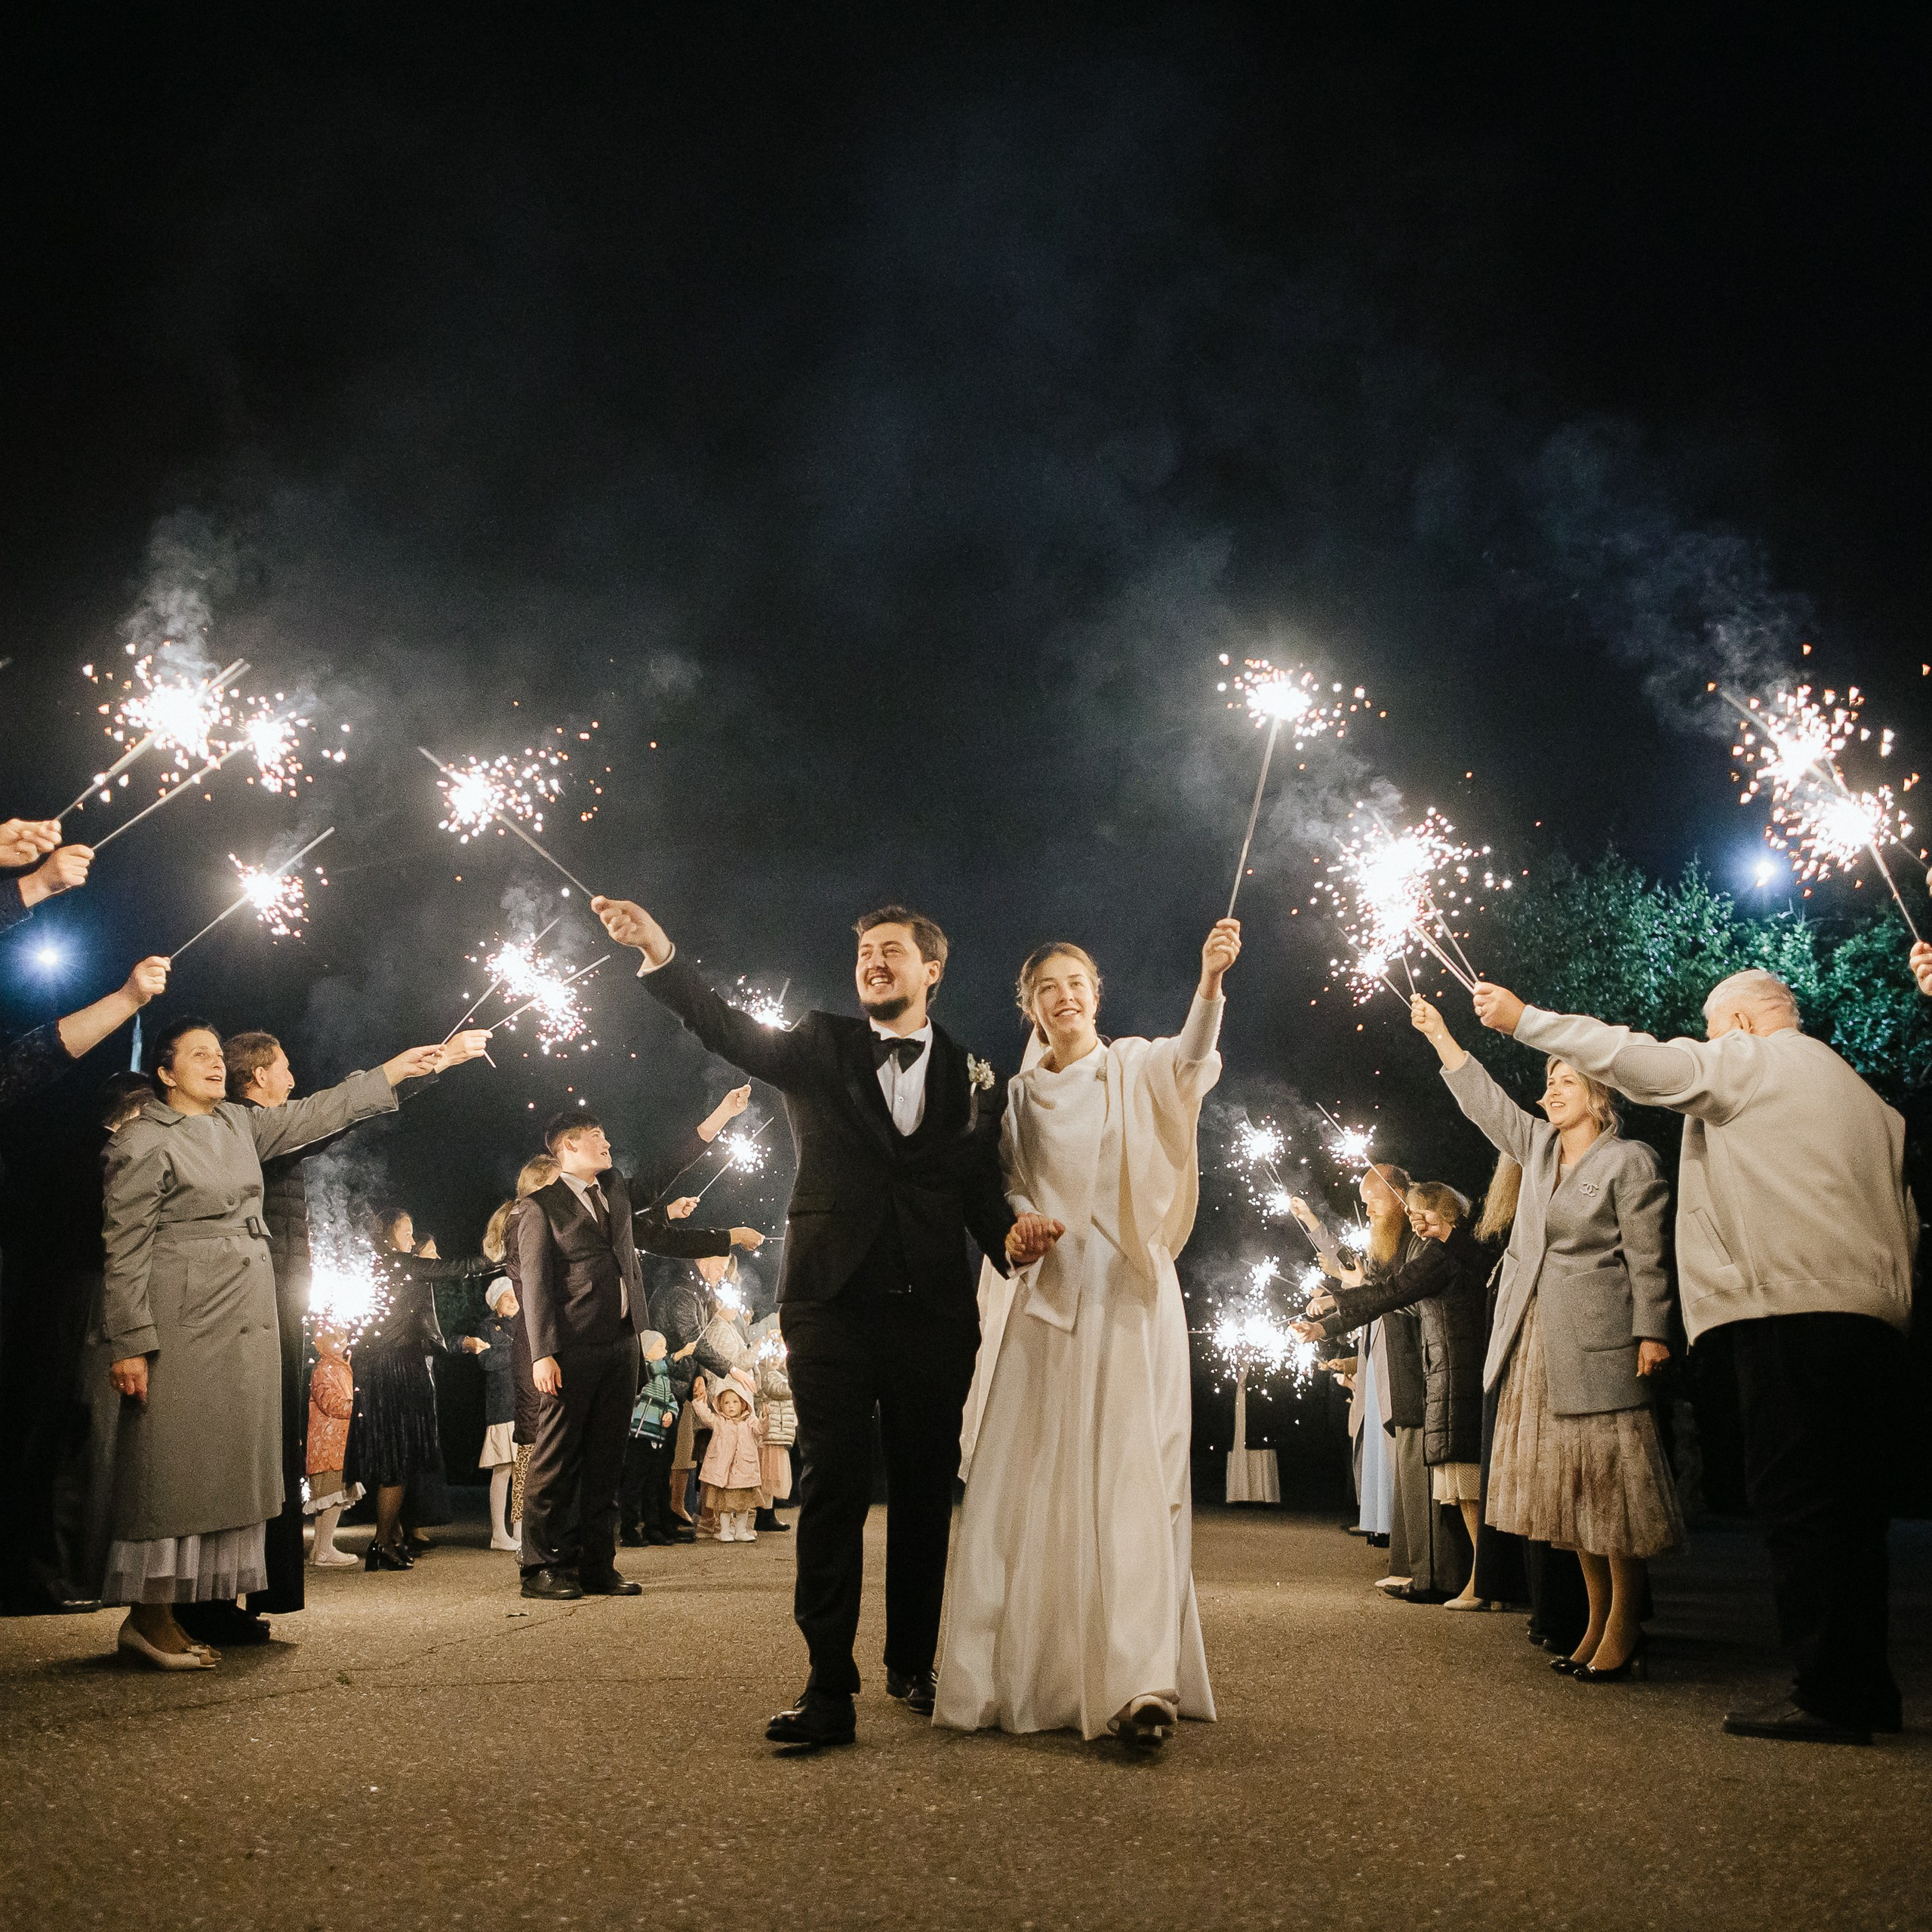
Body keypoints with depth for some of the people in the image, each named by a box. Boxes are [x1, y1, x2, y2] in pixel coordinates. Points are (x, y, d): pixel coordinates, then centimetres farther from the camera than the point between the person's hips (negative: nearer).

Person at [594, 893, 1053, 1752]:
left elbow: (981, 1189, 8)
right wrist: (662, 954, -22)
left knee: (924, 1489, 9)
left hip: (933, 1309, 2)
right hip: (833, 1301, -1)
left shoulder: (972, 1076, 11)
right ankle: (829, 1689, -3)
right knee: (834, 1486, -5)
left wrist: (1010, 1237, -14)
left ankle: (913, 1664, 24)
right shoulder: (820, 1047, 8)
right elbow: (732, 1031, -7)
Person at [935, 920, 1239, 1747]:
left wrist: (1210, 980, -38)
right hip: (1051, 1293, 3)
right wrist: (1020, 1222, -7)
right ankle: (1033, 1675, 13)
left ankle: (1139, 1683, -13)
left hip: (1130, 1291, -3)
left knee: (1132, 1476, -10)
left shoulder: (1137, 1068, 3)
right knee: (1034, 1480, 1)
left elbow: (1190, 1058, -18)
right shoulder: (1020, 1096, 14)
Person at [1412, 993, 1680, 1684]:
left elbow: (1647, 1257, -9)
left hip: (1596, 1342, -7)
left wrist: (1651, 1332, -15)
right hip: (1536, 1342, 7)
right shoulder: (1538, 1146, 14)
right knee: (1567, 1484, 9)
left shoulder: (1629, 1161, -5)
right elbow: (1484, 1099, 21)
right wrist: (1438, 1033, 18)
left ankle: (1624, 1627, 0)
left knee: (1609, 1477, -5)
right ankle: (1597, 1620, 16)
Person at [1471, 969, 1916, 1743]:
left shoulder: (1748, 1061, 3)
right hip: (1875, 1312, 9)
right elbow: (1903, 1219, 23)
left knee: (1795, 1498, -9)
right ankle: (1865, 1689, 13)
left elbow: (1634, 1057, -5)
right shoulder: (1864, 1095, 27)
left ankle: (1830, 1695, -10)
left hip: (1791, 1312, -9)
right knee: (1845, 1505, 10)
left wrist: (1524, 1018, 2)